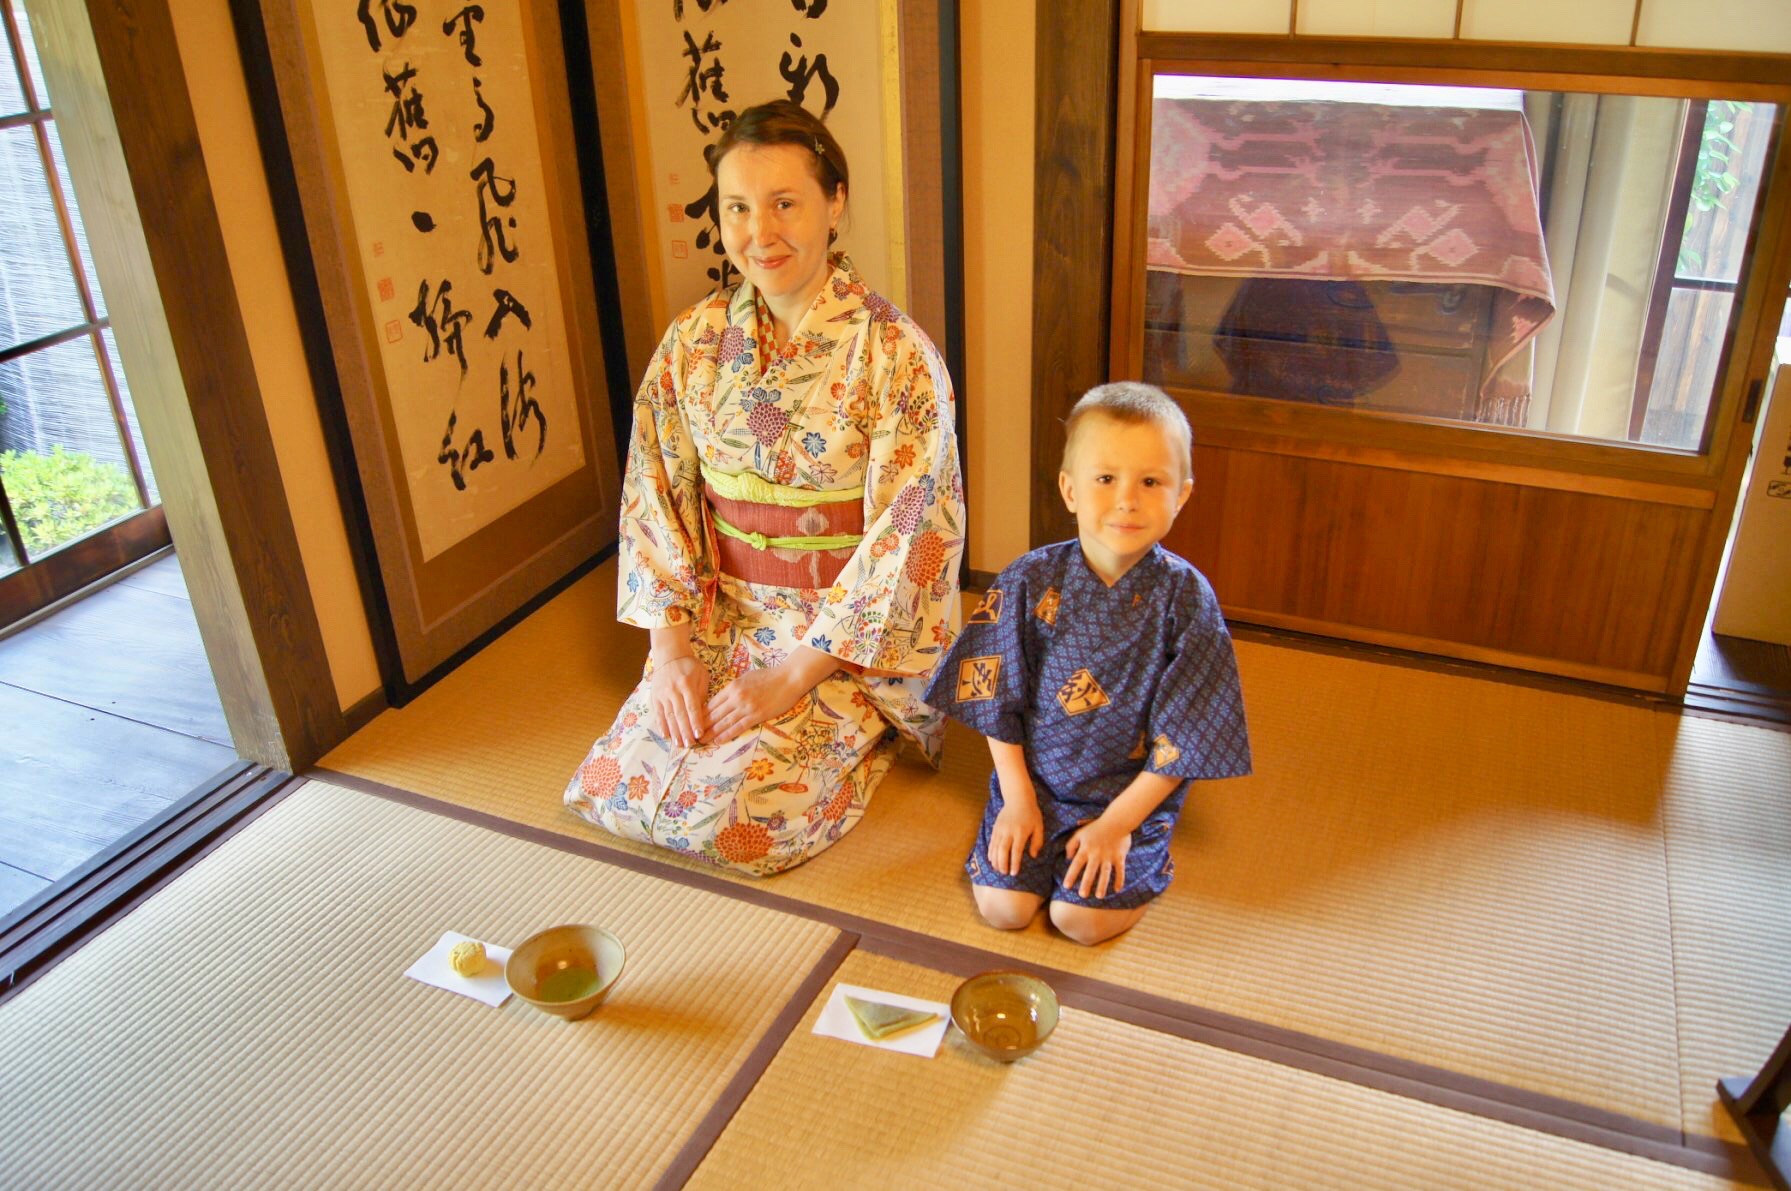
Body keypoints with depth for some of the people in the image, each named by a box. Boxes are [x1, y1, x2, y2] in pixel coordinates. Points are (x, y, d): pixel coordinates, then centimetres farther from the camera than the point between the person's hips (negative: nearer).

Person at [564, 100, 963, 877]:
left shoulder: (896, 355, -17)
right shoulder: (695, 341, -2)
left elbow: (906, 542, -18)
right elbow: (656, 496, 1)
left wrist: (793, 672, -19)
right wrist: (670, 647, -8)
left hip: (848, 633, -5)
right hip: (723, 610, 5)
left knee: (734, 816, -16)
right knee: (615, 785, -3)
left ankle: (867, 733, 14)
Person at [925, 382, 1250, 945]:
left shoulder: (1186, 597, -14)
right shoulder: (1030, 581, -10)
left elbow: (1184, 735, -10)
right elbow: (998, 700, -2)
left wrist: (1118, 822, -13)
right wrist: (1018, 799, -6)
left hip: (1132, 792, -1)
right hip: (1034, 778, 2)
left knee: (1083, 916, -15)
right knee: (1002, 905, -11)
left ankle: (1142, 858, 15)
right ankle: (1040, 840, 19)